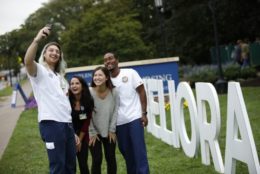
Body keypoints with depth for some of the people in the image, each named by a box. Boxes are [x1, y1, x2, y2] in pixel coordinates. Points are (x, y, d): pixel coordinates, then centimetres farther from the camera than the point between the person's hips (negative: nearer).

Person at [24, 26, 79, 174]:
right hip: (51, 124, -7)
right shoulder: (39, 70, 4)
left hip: (67, 124, 7)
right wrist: (37, 40, -35)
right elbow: (28, 61, -22)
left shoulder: (60, 77, 24)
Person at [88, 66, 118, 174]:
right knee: (97, 160, -3)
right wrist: (92, 133, -10)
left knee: (111, 159, 7)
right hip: (94, 132, -2)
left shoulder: (114, 92, -13)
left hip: (109, 132, 2)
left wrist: (112, 130, -4)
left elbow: (115, 111, -5)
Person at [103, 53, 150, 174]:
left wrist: (144, 113, -8)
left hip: (134, 118, -3)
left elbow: (141, 92, -1)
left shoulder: (130, 73, -1)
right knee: (126, 152, 11)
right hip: (119, 122, 3)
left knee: (139, 151, -4)